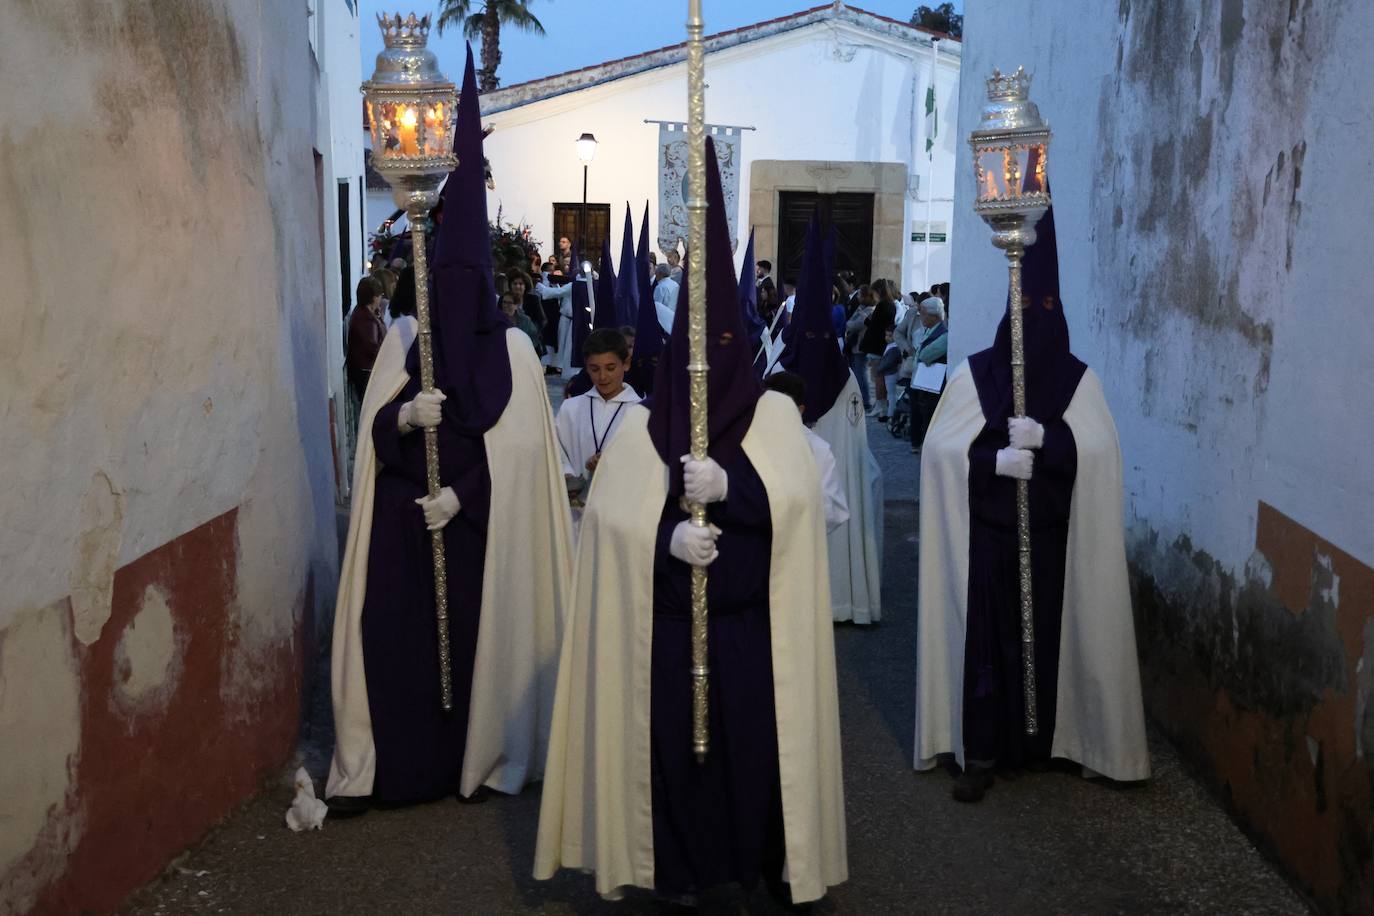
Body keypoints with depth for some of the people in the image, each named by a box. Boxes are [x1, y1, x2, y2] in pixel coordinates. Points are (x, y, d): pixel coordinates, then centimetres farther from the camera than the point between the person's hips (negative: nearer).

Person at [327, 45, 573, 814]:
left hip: (481, 523, -1)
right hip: (403, 518, 1)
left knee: (479, 635, 3)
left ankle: (478, 758, 17)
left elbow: (517, 444, -5)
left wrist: (461, 492, -16)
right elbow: (374, 429, 2)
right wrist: (405, 415, -20)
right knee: (393, 635, -2)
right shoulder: (403, 339, 6)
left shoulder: (514, 349, 0)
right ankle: (371, 768, 6)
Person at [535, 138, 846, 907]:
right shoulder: (644, 422, 5)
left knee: (756, 727, 2)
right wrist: (668, 534, -24)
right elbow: (613, 510, -6)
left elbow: (795, 498, -11)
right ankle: (683, 865, 19)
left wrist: (728, 485, -27)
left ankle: (770, 856, 20)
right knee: (676, 730, 3)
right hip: (671, 609, 1)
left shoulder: (774, 412, 3)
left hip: (751, 609, 0)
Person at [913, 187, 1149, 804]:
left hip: (1051, 536, 1)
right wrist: (994, 457, -19)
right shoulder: (973, 374, 1)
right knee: (985, 636, -1)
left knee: (1046, 635, 4)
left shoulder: (1078, 378, 4)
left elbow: (1101, 449, -6)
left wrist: (1045, 437, -21)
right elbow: (940, 447, -4)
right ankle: (980, 753, 6)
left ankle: (1042, 740, 20)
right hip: (987, 534, -1)